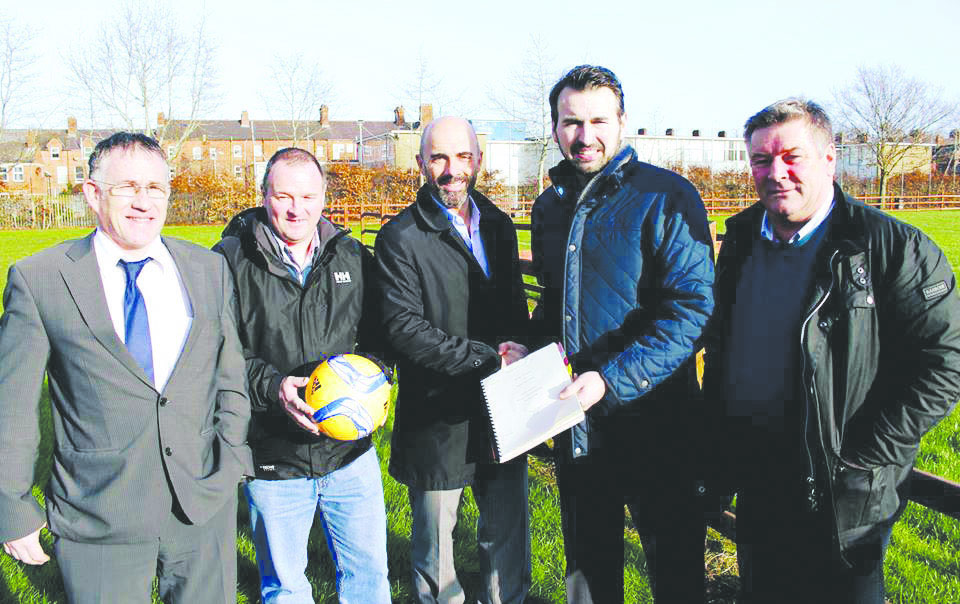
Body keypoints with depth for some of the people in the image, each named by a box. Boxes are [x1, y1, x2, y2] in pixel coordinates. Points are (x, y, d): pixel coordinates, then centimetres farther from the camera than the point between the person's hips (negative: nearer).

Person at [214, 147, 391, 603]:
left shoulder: (352, 255, 5)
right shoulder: (230, 261, -7)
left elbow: (381, 333, 12)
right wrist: (271, 386, -22)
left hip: (350, 449, 3)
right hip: (272, 458, -2)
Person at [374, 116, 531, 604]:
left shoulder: (498, 225, 9)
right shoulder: (401, 238, -10)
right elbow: (405, 330, -18)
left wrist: (519, 352, -5)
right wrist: (489, 359, -20)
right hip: (437, 420, -5)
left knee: (508, 535, 17)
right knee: (435, 546, 12)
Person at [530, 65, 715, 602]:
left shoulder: (667, 197, -13)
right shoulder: (550, 207, 8)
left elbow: (692, 309, -19)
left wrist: (612, 381, -25)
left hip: (654, 421, -5)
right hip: (575, 422, 6)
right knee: (588, 560, 22)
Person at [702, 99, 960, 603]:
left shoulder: (892, 247, -13)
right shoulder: (740, 242, 5)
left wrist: (863, 458, -17)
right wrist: (719, 437, 9)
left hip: (841, 498, -5)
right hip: (754, 484, 6)